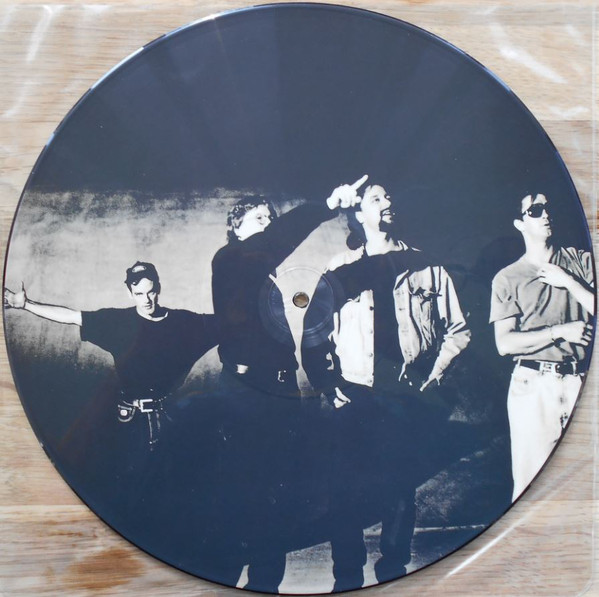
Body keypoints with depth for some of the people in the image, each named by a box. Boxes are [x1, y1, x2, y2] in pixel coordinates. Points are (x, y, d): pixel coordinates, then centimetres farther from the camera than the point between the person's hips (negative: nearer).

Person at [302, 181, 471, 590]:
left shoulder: (427, 271, 10)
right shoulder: (340, 272, 7)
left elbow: (458, 331, 10)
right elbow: (314, 337, 4)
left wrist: (433, 375, -1)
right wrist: (328, 388, -3)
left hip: (411, 401, 1)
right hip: (355, 401, -1)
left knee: (401, 492, 7)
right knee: (350, 492, 0)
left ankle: (393, 571, 25)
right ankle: (347, 579, 15)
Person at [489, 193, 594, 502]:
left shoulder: (580, 260, 13)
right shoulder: (507, 278, 6)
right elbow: (505, 343, -3)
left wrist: (567, 282, -2)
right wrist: (561, 331, -7)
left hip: (580, 382, 2)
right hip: (534, 384, -2)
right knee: (532, 481, -2)